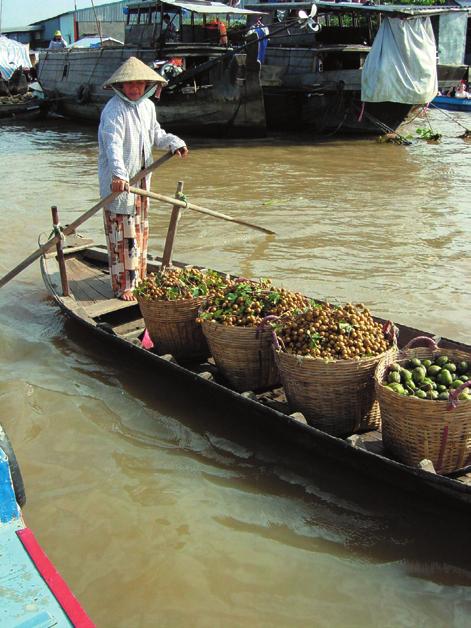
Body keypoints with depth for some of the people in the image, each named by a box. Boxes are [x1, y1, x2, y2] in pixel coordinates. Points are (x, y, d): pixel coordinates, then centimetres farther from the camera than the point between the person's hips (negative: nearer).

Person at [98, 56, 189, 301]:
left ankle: (139, 278, 33)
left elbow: (156, 134, 20)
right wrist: (118, 174, -46)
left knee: (140, 230, 18)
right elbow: (113, 144, -32)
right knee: (122, 233, -3)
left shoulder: (147, 106, 8)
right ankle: (123, 286, 6)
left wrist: (175, 143, 1)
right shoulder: (114, 110, -18)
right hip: (119, 181, -8)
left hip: (141, 178, 8)